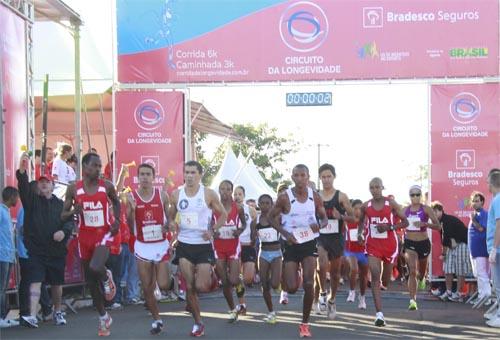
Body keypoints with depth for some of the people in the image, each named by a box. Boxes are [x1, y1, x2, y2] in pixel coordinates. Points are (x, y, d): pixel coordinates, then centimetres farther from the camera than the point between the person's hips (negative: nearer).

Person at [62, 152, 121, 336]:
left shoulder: (107, 186, -5)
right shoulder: (74, 189, -4)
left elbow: (116, 202, 15)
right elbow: (63, 216, 2)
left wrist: (117, 220, 0)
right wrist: (74, 211, -19)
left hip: (105, 233, -2)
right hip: (85, 236, 3)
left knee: (95, 268, -30)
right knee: (91, 280, 11)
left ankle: (107, 277, 8)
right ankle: (103, 317, 29)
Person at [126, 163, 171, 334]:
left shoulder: (162, 195, -3)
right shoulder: (131, 197, -2)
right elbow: (130, 228, -2)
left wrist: (168, 226, -14)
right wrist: (131, 210, -18)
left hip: (161, 245, -1)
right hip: (142, 246, 1)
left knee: (163, 285, -9)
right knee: (147, 288, 4)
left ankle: (170, 276, 27)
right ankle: (157, 320, 21)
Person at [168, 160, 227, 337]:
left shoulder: (208, 194, -6)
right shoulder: (176, 194, 1)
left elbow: (223, 214, 4)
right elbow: (170, 215, 14)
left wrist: (213, 230, -10)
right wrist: (172, 224, -9)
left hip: (203, 245, -2)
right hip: (184, 244, 2)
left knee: (201, 287, -9)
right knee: (189, 287, 0)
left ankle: (211, 278, 29)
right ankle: (198, 323, 14)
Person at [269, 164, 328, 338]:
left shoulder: (315, 197, -2)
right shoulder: (284, 197, -10)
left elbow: (324, 218, 10)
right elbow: (272, 217, 0)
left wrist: (320, 225, -15)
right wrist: (284, 233, -14)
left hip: (309, 243, 1)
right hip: (291, 244, -1)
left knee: (308, 284, -11)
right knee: (292, 288, -6)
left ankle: (305, 323, 5)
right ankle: (286, 288, 36)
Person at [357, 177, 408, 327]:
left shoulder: (391, 203, -6)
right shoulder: (365, 206, 2)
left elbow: (405, 222, -3)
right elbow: (361, 221, 21)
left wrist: (389, 227, -18)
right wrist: (360, 233, 1)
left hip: (389, 244, 0)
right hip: (372, 245, 0)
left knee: (386, 280, 14)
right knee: (375, 276, -14)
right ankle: (379, 314, -19)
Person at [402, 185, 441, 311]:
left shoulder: (426, 209, -6)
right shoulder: (405, 210, 2)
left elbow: (438, 226, -13)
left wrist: (424, 223, -27)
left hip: (423, 243, 0)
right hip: (409, 243, 0)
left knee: (422, 271, 21)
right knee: (412, 271, -17)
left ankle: (421, 279, 59)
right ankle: (413, 300, -20)